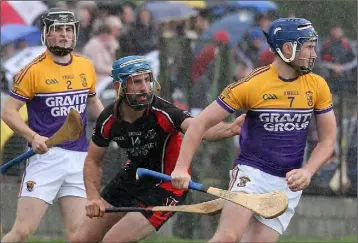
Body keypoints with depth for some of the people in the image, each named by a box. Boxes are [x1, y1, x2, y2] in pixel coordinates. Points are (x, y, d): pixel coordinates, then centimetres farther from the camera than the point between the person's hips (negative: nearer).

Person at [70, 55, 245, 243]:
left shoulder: (161, 112, -30)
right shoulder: (108, 120, -14)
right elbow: (93, 161, 2)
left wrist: (231, 129, -68)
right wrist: (93, 197, -14)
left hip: (164, 187, -6)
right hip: (132, 176, 6)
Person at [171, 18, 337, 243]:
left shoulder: (317, 86, 1)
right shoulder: (251, 85, -10)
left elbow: (328, 139, 7)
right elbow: (202, 123, -6)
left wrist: (307, 172, -11)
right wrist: (181, 168, -15)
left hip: (289, 184, 3)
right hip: (251, 173, -3)